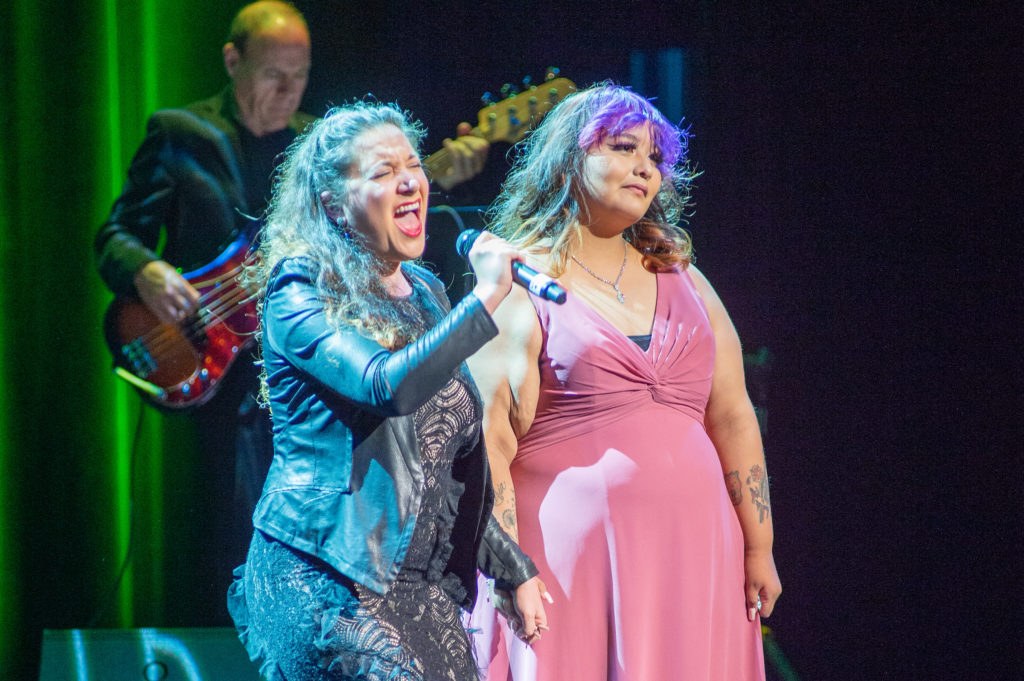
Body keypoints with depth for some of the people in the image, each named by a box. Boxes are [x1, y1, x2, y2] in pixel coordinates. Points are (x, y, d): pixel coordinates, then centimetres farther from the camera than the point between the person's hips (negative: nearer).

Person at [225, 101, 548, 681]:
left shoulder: (426, 294, 15)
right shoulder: (301, 295, -6)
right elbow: (387, 387, -25)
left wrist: (513, 568, 20)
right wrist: (486, 298, -18)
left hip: (420, 588, 7)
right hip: (328, 583, -7)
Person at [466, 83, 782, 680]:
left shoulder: (681, 279, 17)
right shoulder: (518, 286, 0)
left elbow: (733, 419, 15)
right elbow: (488, 440, -7)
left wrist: (758, 549, 8)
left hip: (690, 554, 5)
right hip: (571, 557, -5)